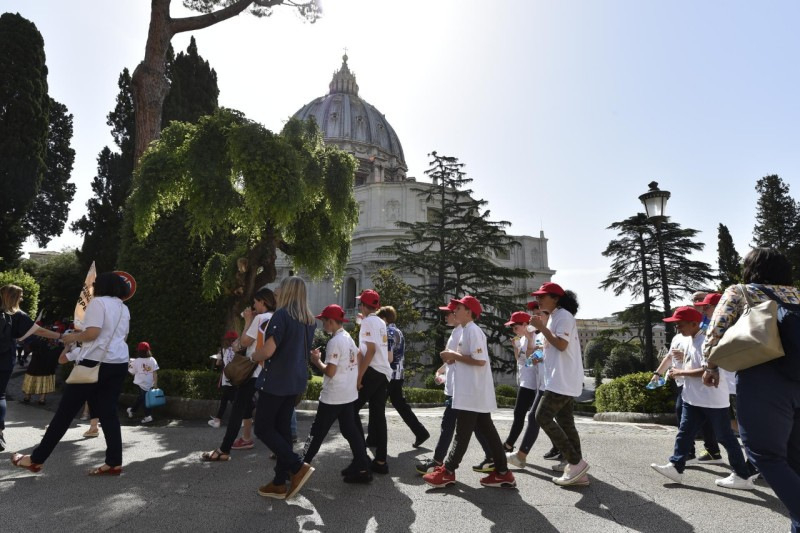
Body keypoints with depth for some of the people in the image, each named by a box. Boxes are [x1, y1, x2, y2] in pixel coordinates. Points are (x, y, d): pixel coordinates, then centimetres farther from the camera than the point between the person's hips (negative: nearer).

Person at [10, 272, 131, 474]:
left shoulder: (97, 302, -7)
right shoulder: (124, 308, 15)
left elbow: (92, 332, -16)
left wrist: (74, 337, 1)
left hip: (95, 362, -6)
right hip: (119, 364, 7)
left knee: (66, 411, 5)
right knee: (108, 412, 8)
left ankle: (36, 459, 17)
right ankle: (114, 462, 5)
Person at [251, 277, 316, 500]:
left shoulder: (282, 315, -15)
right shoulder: (309, 320, 10)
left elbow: (268, 350, -21)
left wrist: (254, 356, -1)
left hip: (278, 380, -8)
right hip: (296, 380, 8)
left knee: (263, 427, 3)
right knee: (282, 428, 13)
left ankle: (298, 466, -4)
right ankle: (280, 483, 18)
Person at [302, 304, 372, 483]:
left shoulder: (334, 341, -18)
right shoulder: (349, 338, 11)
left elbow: (330, 371, -21)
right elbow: (356, 362, 16)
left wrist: (316, 360, -7)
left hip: (333, 397, -8)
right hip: (349, 394, 8)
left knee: (317, 432, 5)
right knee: (350, 430, 11)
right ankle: (362, 468, 10)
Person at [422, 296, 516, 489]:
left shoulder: (473, 331, -15)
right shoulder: (467, 331, 17)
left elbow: (480, 360, -23)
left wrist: (454, 355, -15)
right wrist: (454, 359, 7)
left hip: (472, 393, -10)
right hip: (476, 393, 10)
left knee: (462, 433, -1)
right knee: (488, 430, 12)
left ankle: (447, 472, 7)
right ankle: (502, 473, 17)